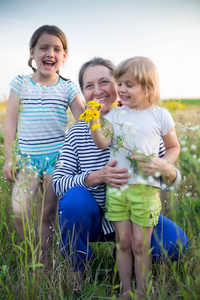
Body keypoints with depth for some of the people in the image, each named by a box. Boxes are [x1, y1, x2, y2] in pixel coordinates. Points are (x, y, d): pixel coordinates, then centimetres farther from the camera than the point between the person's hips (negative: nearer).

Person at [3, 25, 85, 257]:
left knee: (47, 214, 2)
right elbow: (10, 123, 5)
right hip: (27, 157, 1)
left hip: (57, 157, 0)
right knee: (19, 211, -12)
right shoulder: (20, 84, 4)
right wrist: (9, 158, 2)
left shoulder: (67, 88, 4)